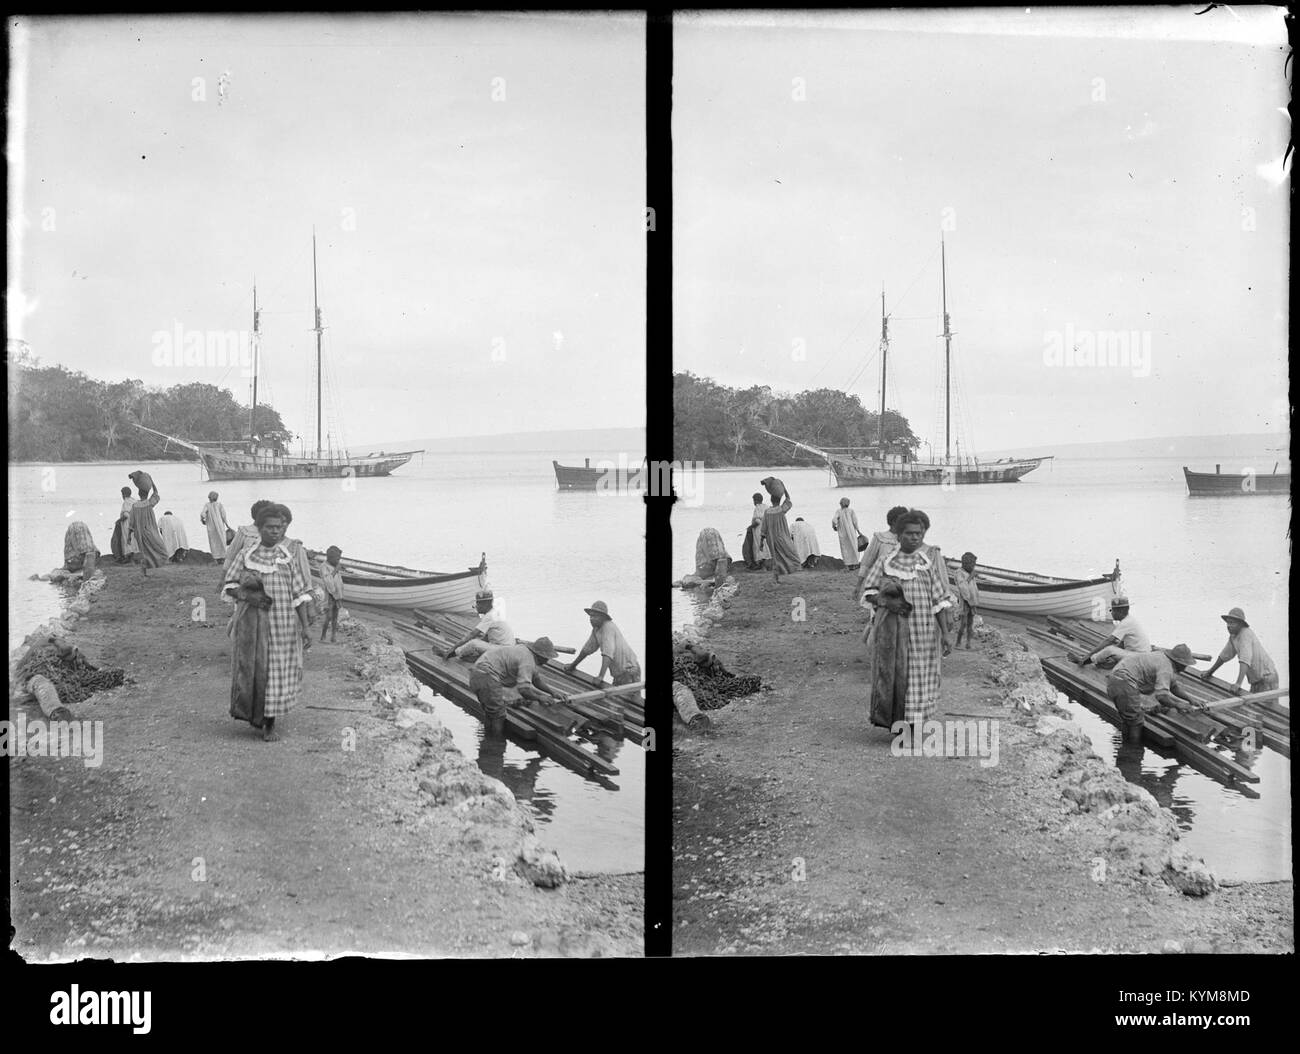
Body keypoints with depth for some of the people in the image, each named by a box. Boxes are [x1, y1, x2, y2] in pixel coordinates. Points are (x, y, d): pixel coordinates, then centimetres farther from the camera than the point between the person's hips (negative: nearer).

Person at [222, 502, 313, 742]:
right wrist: (248, 596, -15)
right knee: (251, 670, -4)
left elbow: (300, 595, 3)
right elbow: (229, 586, 5)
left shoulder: (288, 558, 3)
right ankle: (253, 713, 20)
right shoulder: (245, 556, 1)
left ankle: (270, 724, 14)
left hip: (283, 624, 1)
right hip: (252, 623, -1)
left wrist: (305, 629, -2)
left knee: (278, 672, 3)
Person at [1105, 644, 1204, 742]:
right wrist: (1181, 704, -17)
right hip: (1124, 683, -10)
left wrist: (1191, 700, 23)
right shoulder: (1166, 668, -12)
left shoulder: (1162, 657, 19)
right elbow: (1162, 695, -28)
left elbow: (1173, 686, 29)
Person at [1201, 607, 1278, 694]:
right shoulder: (1234, 635, 4)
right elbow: (1226, 654, 20)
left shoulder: (1245, 634, -24)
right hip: (1257, 680, 9)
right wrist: (1210, 671, 27)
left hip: (1267, 677, -9)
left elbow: (1245, 660, -36)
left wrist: (1238, 684, -45)